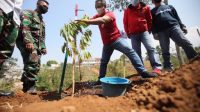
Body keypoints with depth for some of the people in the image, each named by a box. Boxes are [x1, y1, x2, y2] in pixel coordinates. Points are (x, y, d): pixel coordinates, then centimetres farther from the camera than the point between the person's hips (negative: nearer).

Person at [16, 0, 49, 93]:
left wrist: (43, 47, 14)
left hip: (36, 45, 8)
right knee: (33, 62, -24)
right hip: (27, 42, -8)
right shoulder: (28, 13, 5)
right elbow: (25, 27, -13)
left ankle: (26, 86, 11)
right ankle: (30, 86, -17)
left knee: (36, 66, 2)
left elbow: (42, 36, 27)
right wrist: (28, 41, -26)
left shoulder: (42, 21, 30)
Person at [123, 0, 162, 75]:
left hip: (144, 32, -1)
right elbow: (125, 23, 12)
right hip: (133, 34, 1)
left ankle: (157, 67, -18)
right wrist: (128, 33, 9)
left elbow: (150, 20, 15)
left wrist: (148, 30, 10)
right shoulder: (127, 10, 10)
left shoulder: (145, 8, 9)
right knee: (137, 52, 0)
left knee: (151, 48, -16)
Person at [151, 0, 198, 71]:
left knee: (184, 42, -18)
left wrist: (182, 26, 10)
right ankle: (168, 67, -6)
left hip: (174, 26, 2)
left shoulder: (169, 7, 29)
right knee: (165, 50, -8)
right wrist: (155, 33, -5)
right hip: (161, 31, -1)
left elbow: (177, 17, 23)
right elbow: (152, 24, 10)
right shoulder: (152, 11, 22)